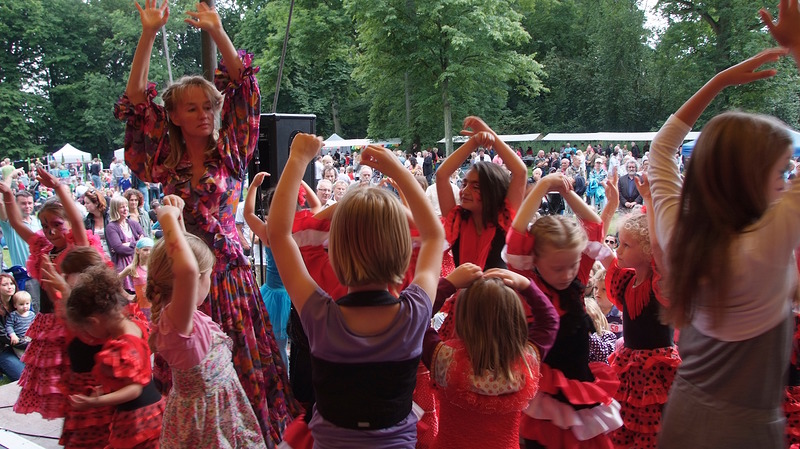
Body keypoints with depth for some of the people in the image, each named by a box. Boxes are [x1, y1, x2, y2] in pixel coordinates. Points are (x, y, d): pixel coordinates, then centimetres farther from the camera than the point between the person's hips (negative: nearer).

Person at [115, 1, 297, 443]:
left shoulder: (229, 154, 2)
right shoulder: (166, 162, 4)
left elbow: (241, 84, -3)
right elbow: (136, 102, -3)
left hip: (229, 269, -1)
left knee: (241, 362, 2)